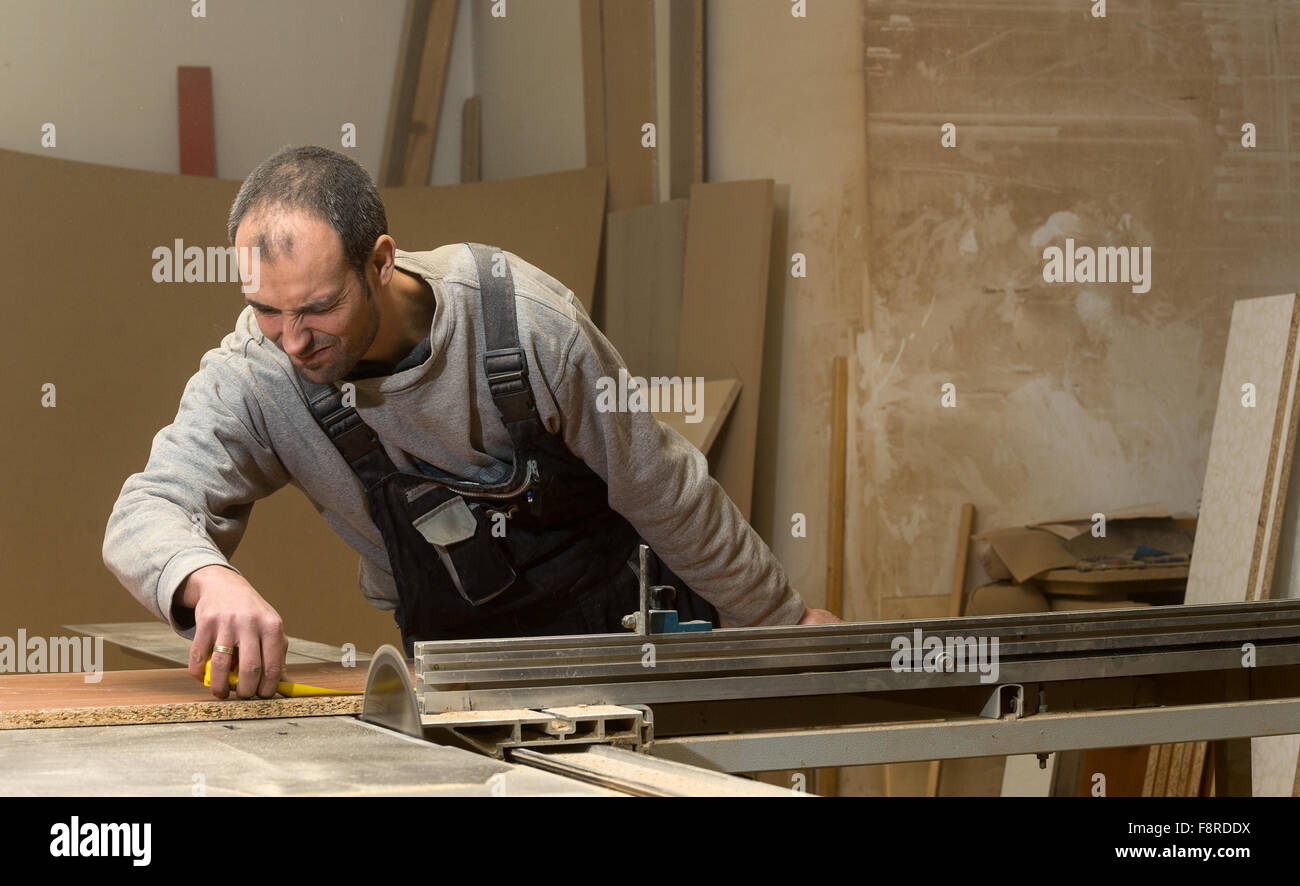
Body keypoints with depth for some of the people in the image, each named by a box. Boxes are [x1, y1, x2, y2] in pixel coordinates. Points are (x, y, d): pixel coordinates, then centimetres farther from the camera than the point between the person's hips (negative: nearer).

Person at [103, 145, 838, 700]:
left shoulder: (523, 321, -26)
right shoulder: (254, 374, -22)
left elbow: (660, 488, -14)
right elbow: (147, 514, -30)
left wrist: (784, 619, -3)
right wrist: (210, 581, -55)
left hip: (624, 612, -2)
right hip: (459, 644, 2)